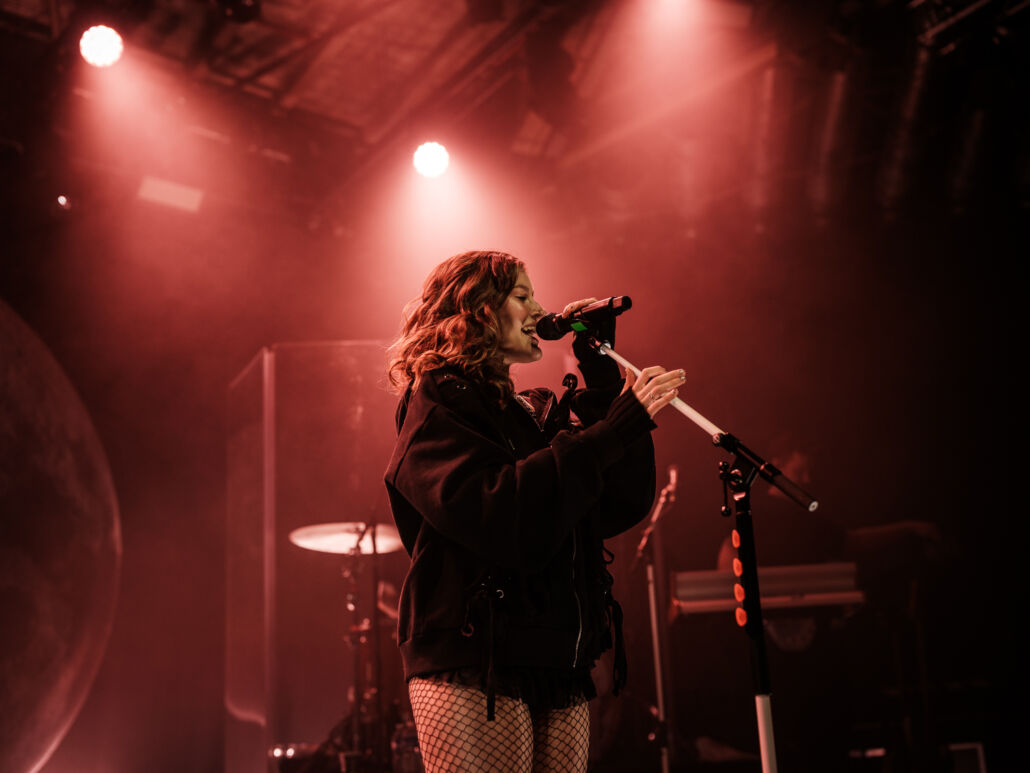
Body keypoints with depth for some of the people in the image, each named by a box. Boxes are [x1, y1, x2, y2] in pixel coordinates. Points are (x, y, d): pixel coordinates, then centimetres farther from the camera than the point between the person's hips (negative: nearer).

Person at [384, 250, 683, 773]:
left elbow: (626, 504, 7)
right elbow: (499, 518, -21)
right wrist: (613, 430, -22)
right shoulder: (438, 405, -4)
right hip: (475, 675, -7)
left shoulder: (534, 413, 18)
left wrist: (602, 373, 5)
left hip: (561, 672, 7)